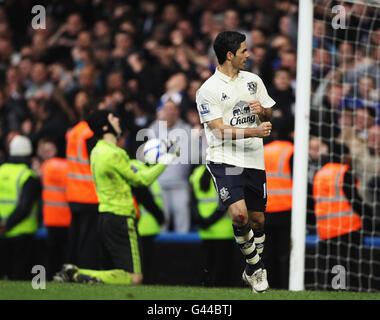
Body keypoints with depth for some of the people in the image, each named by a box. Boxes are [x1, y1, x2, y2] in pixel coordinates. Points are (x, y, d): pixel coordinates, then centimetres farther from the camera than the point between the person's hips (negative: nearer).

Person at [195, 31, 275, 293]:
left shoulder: (254, 80, 12)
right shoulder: (208, 90, -6)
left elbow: (269, 117, 20)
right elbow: (220, 130, -12)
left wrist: (263, 111, -3)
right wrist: (254, 131, -24)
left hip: (254, 161, 5)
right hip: (224, 160, -5)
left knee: (257, 219, 7)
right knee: (239, 213, -23)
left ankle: (253, 271, 29)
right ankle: (256, 265, -2)